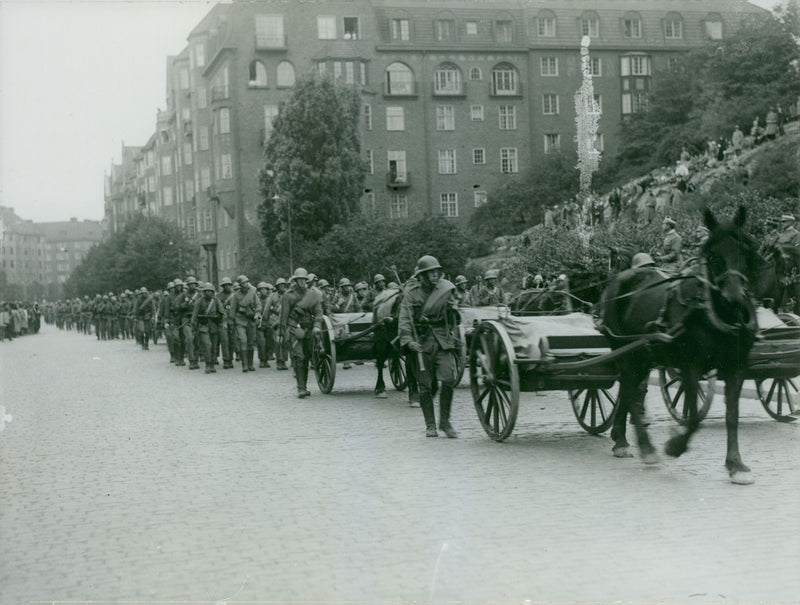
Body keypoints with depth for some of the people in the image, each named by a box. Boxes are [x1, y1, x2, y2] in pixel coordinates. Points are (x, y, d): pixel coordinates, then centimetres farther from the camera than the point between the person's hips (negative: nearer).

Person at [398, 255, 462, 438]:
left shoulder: (446, 289, 8)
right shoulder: (411, 292, 0)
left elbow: (454, 316, 21)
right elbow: (405, 318, -8)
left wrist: (454, 337, 19)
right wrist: (408, 340, -21)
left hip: (443, 341, 1)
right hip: (422, 343, -1)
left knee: (448, 380, -13)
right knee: (425, 386, 1)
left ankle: (445, 421, 2)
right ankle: (430, 424, 14)